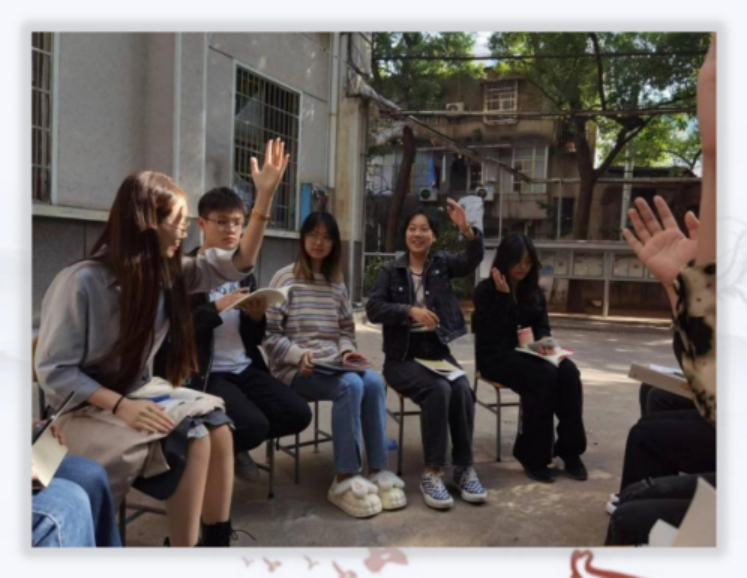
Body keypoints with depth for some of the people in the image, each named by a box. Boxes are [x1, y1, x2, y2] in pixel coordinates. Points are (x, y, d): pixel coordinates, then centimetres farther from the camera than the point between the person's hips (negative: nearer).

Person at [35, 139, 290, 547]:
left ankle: (217, 540, -11)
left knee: (215, 422, -21)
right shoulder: (81, 282, -18)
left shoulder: (167, 273, 0)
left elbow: (235, 266, -3)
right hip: (85, 410, -6)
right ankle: (185, 545, -13)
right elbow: (53, 371, -16)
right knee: (190, 437, -28)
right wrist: (120, 406, -30)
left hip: (139, 394, 6)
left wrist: (264, 196, -12)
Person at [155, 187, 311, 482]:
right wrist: (217, 307, -21)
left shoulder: (245, 272, 15)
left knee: (298, 414, -11)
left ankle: (236, 447, 16)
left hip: (246, 368, 6)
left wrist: (257, 317, -7)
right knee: (254, 425, -26)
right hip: (205, 372, -6)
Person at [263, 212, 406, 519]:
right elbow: (269, 333, -6)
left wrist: (347, 350, -4)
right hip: (295, 369, -5)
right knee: (350, 385, -32)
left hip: (332, 364, 5)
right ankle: (345, 479, -21)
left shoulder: (337, 284, 16)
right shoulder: (285, 278, -2)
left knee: (374, 381, -25)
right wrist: (299, 355, -20)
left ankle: (378, 471, -16)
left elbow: (346, 330, 17)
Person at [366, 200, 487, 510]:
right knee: (438, 389, -30)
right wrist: (410, 311, -23)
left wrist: (467, 229, -30)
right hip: (402, 356, -2)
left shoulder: (442, 263, 9)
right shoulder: (390, 270, 4)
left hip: (438, 351, 2)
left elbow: (473, 260, -12)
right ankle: (432, 472, -21)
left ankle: (465, 468, -13)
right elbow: (373, 308, -9)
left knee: (463, 390, -27)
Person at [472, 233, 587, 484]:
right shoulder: (486, 290, -5)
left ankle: (570, 451, -18)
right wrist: (503, 295, -21)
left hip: (528, 354, 6)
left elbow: (543, 326, 12)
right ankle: (533, 456, -22)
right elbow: (490, 334, -16)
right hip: (496, 356, -5)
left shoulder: (534, 291, 12)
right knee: (544, 375, -33)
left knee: (569, 372, -25)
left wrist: (542, 341, -12)